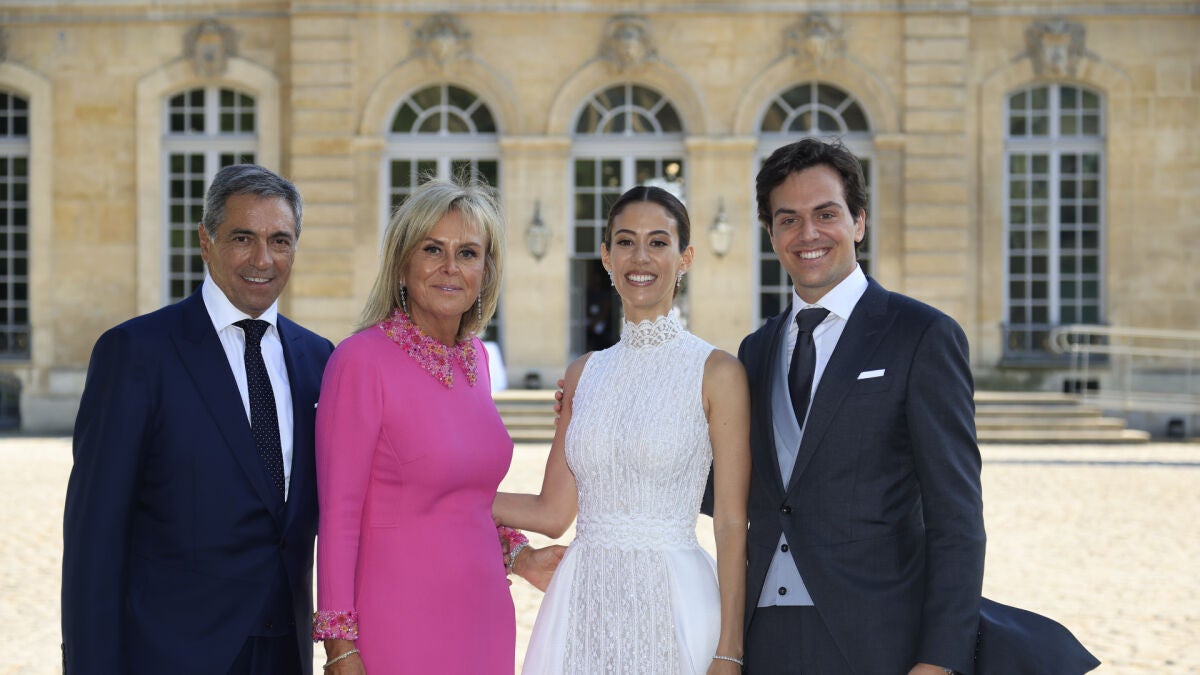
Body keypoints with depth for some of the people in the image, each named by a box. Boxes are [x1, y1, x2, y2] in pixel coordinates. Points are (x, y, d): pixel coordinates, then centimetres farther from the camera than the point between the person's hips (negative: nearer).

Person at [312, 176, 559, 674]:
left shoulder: (473, 357, 7)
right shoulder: (361, 360, -12)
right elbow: (338, 513, -13)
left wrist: (517, 555, 7)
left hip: (483, 615, 6)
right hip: (398, 627, -6)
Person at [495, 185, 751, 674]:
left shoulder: (717, 373, -5)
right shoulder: (584, 374, 10)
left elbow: (731, 525, -7)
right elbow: (552, 513, 10)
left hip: (671, 603, -4)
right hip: (584, 601, 4)